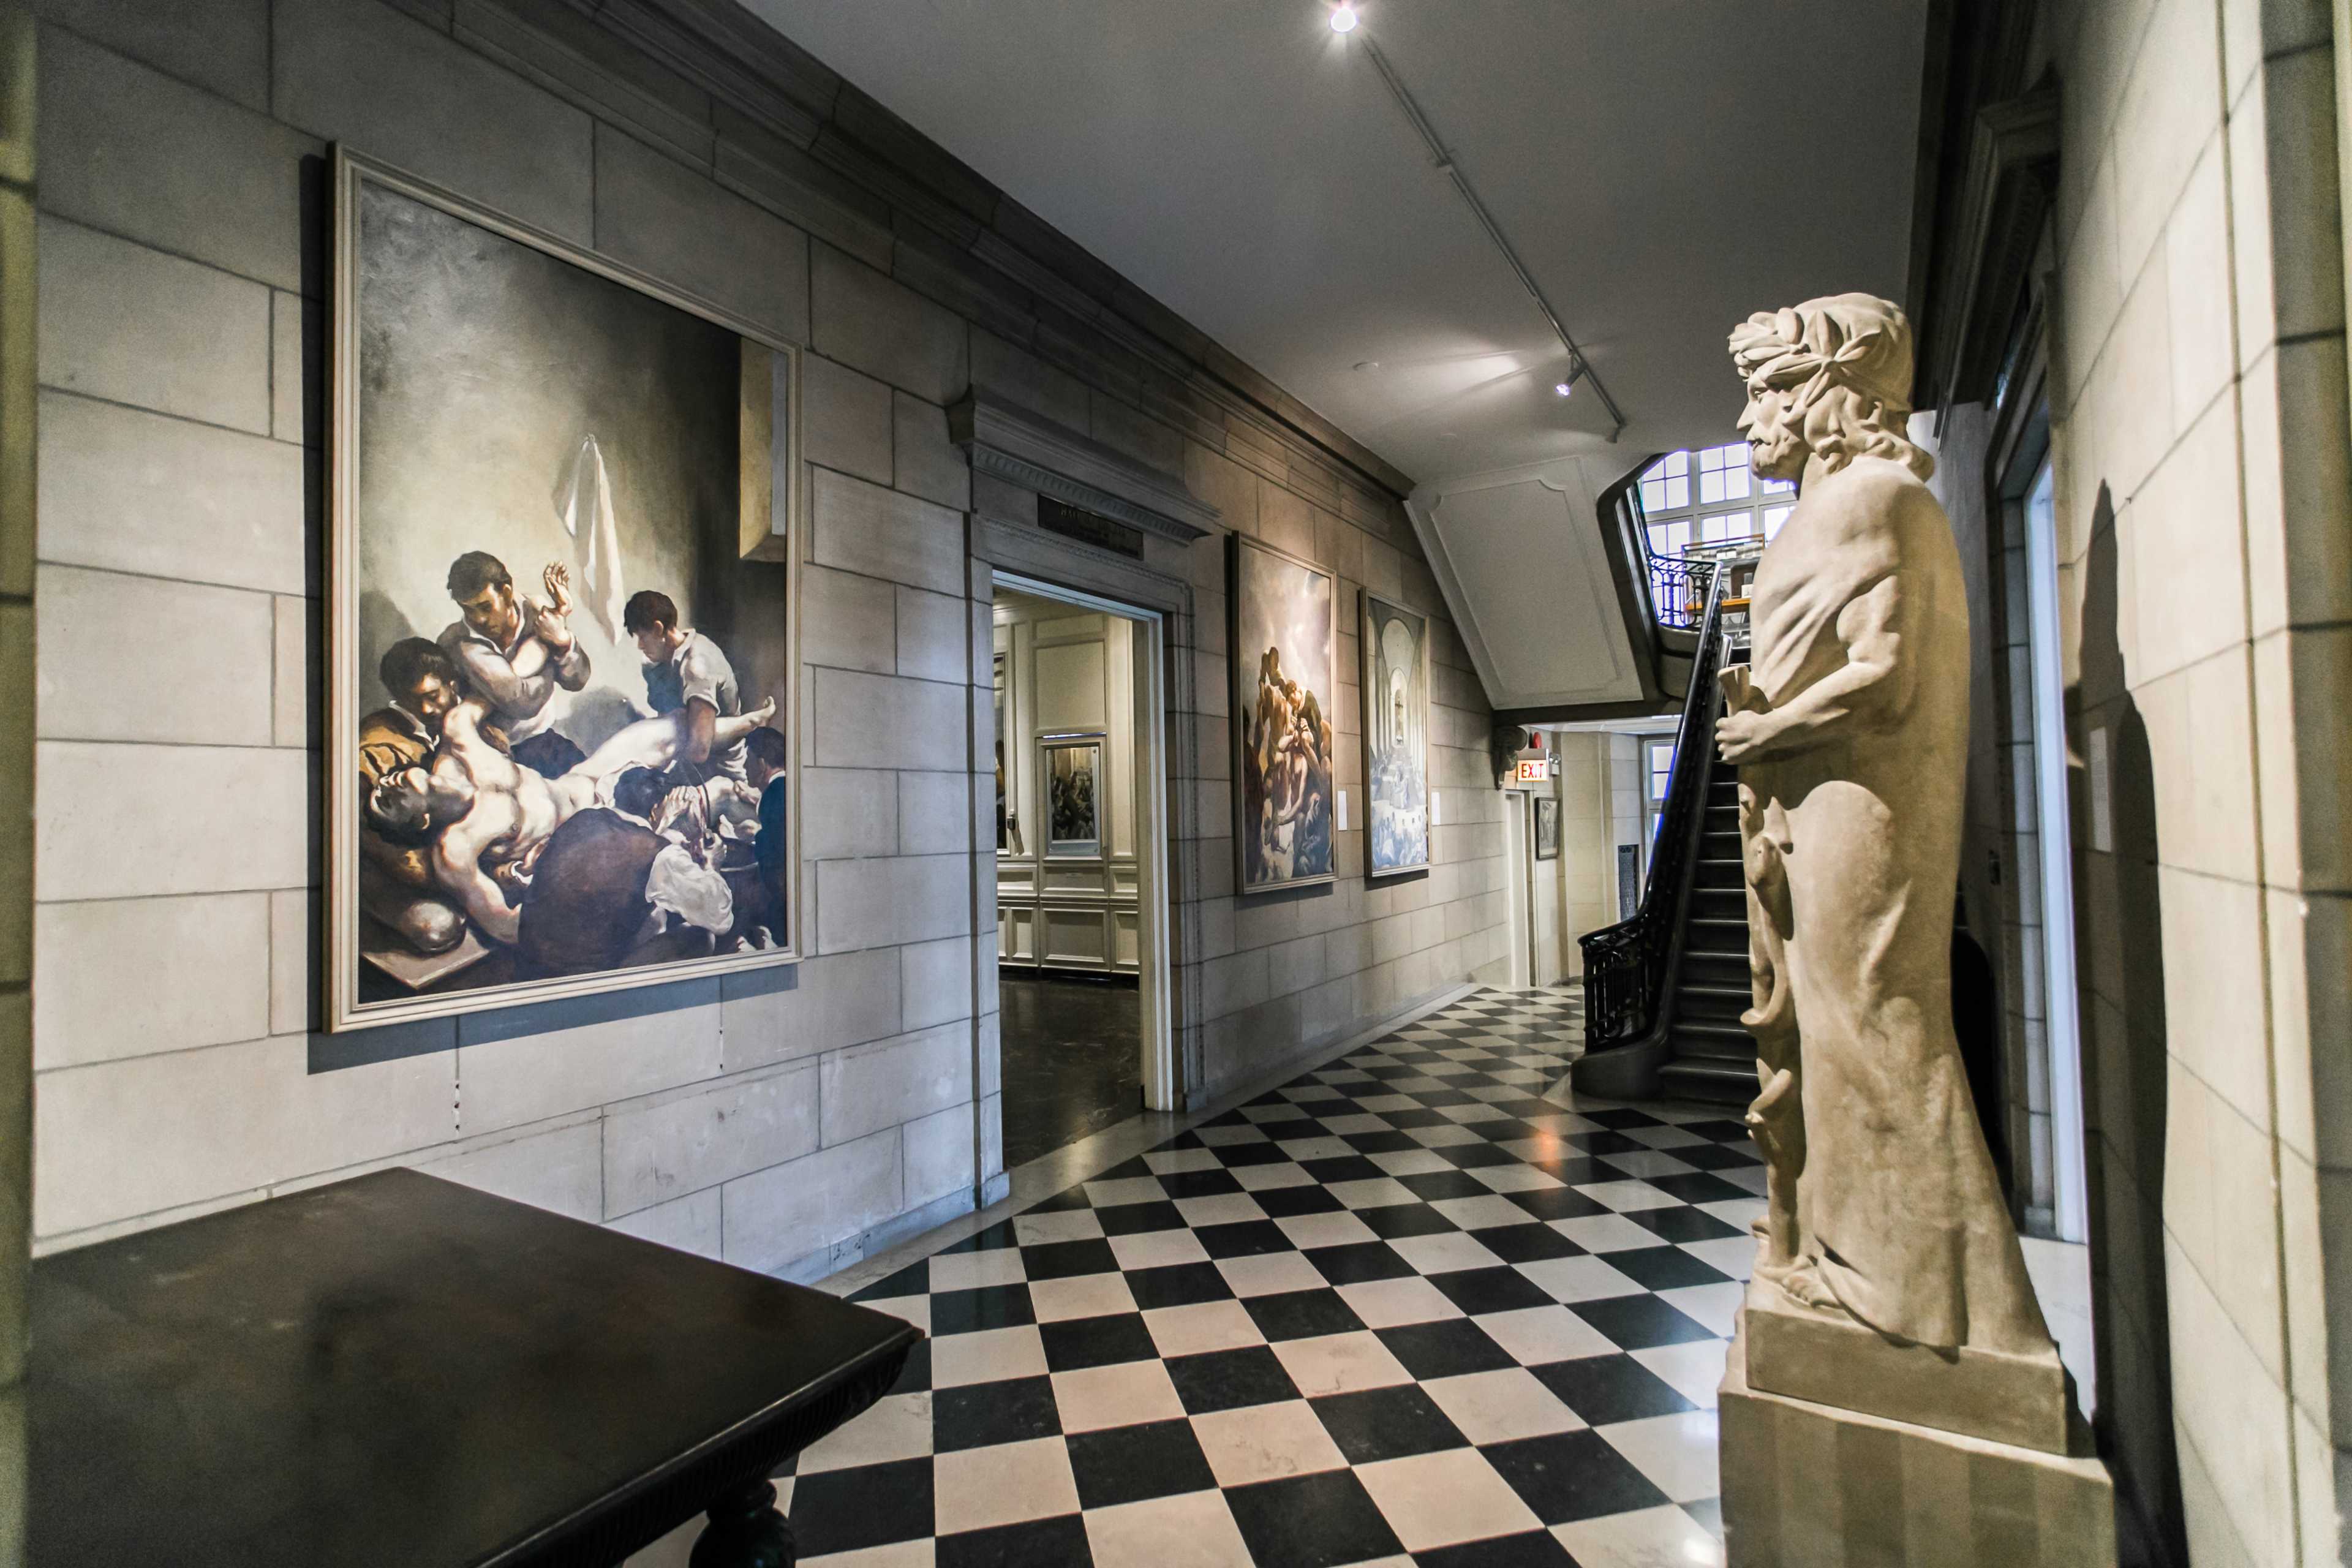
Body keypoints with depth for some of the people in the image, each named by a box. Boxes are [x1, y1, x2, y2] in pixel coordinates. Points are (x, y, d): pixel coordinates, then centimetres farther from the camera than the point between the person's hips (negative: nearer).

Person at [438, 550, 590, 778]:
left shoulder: (536, 611, -4)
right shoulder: (458, 643, -15)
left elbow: (576, 681, -5)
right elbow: (521, 702, -24)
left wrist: (562, 636, -25)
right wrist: (554, 638, -13)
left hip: (539, 739, 4)